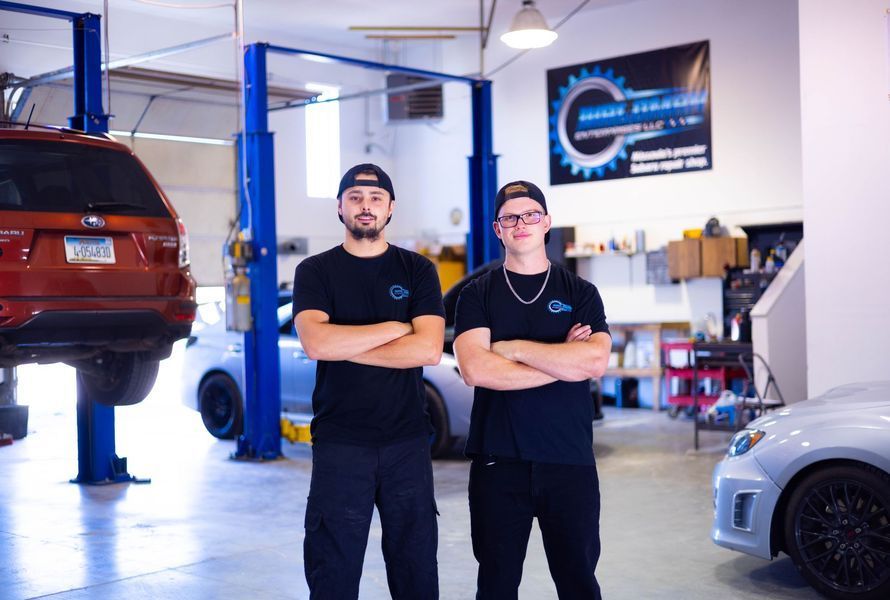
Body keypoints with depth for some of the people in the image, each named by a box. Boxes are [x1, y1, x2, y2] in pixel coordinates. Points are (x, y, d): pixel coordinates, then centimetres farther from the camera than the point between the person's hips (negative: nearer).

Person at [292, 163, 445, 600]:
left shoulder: (417, 270, 5)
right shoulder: (315, 272, 3)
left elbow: (428, 349, -10)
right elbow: (315, 343, -15)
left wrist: (345, 346, -11)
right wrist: (395, 327, -9)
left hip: (407, 441, 1)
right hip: (338, 443, -1)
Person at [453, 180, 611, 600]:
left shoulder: (580, 293, 7)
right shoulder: (478, 295, 5)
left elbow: (595, 361, -11)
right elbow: (475, 370, -12)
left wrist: (514, 348, -10)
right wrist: (563, 360, -9)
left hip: (570, 460, 0)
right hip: (498, 460, 0)